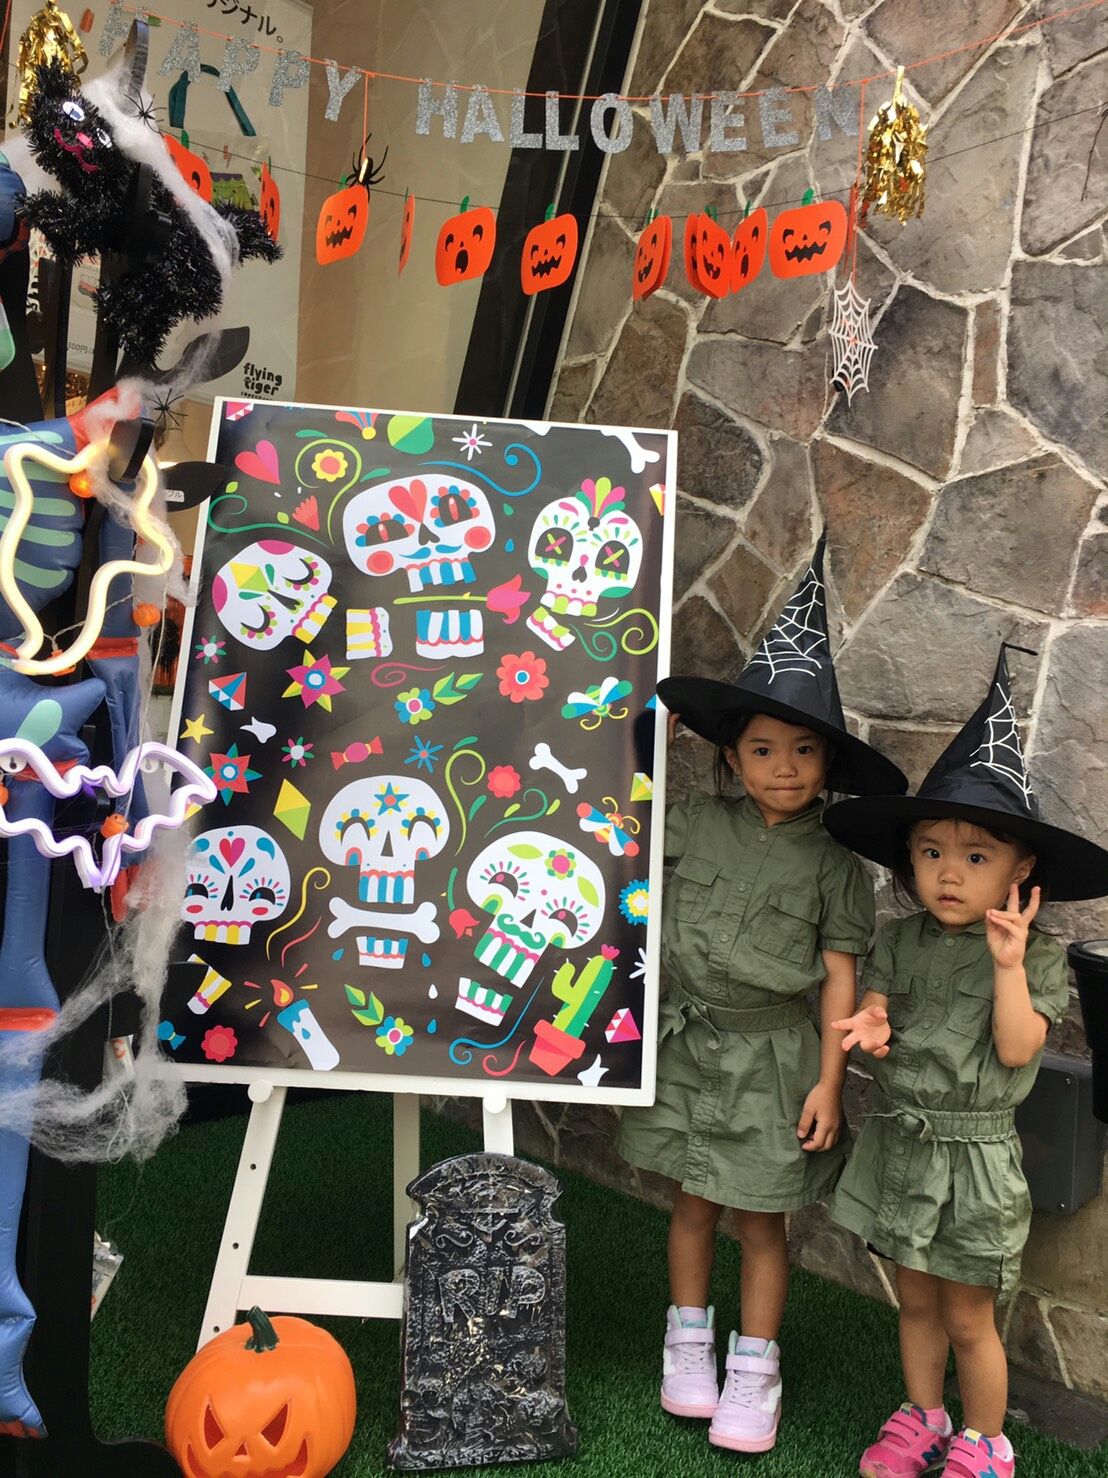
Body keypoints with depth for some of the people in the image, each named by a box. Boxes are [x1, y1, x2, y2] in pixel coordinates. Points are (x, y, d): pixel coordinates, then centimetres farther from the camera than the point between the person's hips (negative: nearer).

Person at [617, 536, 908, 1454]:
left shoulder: (833, 862, -7)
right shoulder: (698, 825, -4)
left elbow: (840, 975, -7)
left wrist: (829, 1079, -9)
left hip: (773, 1057, -2)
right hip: (691, 1043, 2)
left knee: (762, 1220, 10)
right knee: (693, 1204, 16)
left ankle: (755, 1369, 28)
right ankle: (689, 1345, 35)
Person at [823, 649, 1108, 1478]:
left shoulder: (1034, 954, -10)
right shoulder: (900, 941, -1)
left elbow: (1017, 1048, -17)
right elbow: (875, 1010, -2)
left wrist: (1009, 964, -27)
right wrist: (869, 1027, -24)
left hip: (972, 1154, -3)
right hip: (900, 1144, 4)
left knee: (969, 1320, 11)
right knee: (917, 1301, 19)